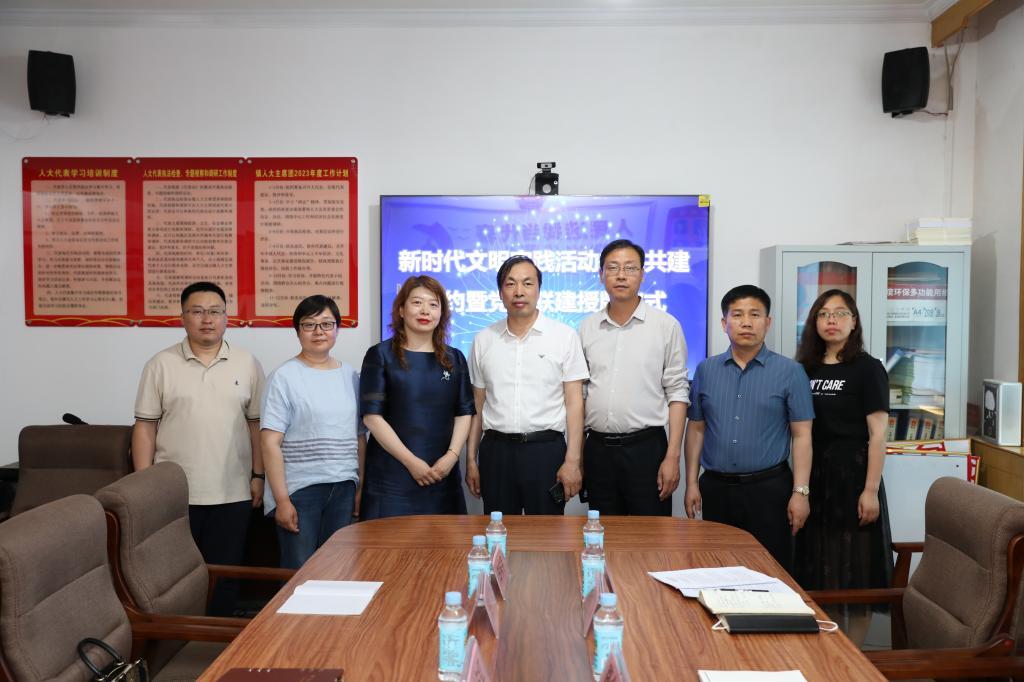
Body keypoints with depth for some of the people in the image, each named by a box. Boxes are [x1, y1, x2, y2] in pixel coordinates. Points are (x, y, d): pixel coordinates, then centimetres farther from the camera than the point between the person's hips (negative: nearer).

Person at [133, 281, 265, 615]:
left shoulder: (247, 365, 3)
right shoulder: (161, 365, 0)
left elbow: (257, 423, 6)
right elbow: (145, 426, 1)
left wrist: (258, 476, 2)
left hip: (232, 494, 1)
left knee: (224, 575, 10)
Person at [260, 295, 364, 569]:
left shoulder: (350, 376, 9)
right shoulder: (284, 377, -5)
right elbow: (270, 442, -9)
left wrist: (363, 487, 10)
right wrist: (281, 500, -13)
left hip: (344, 489, 4)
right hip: (300, 490, -4)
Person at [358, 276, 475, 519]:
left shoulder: (454, 359, 11)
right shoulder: (381, 355, 0)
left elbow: (464, 413, 8)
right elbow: (372, 416, -6)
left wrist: (452, 456, -8)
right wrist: (411, 461, -12)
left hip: (443, 475, 3)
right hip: (392, 477, -3)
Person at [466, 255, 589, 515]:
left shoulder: (565, 336, -1)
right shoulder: (483, 340, 8)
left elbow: (574, 403, -2)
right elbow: (477, 405, 11)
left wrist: (572, 461, -8)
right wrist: (471, 460, 8)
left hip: (546, 448, -2)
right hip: (496, 451, 2)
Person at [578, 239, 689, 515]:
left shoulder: (666, 326, -2)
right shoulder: (587, 328, 7)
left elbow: (677, 393, -3)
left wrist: (672, 456, -9)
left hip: (646, 448, -3)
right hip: (597, 448, 3)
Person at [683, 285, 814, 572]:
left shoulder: (790, 372, -1)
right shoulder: (706, 370, 7)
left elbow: (801, 435, -3)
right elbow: (696, 429, 10)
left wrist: (800, 492, -8)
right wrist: (692, 483, 6)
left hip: (768, 489, -2)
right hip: (716, 489, 3)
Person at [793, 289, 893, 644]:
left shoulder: (867, 369, -5)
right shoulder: (806, 369, 10)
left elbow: (877, 434, -10)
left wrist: (871, 490, -16)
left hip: (852, 477, -5)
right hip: (813, 478, 5)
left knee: (854, 569, 3)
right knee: (819, 568, 12)